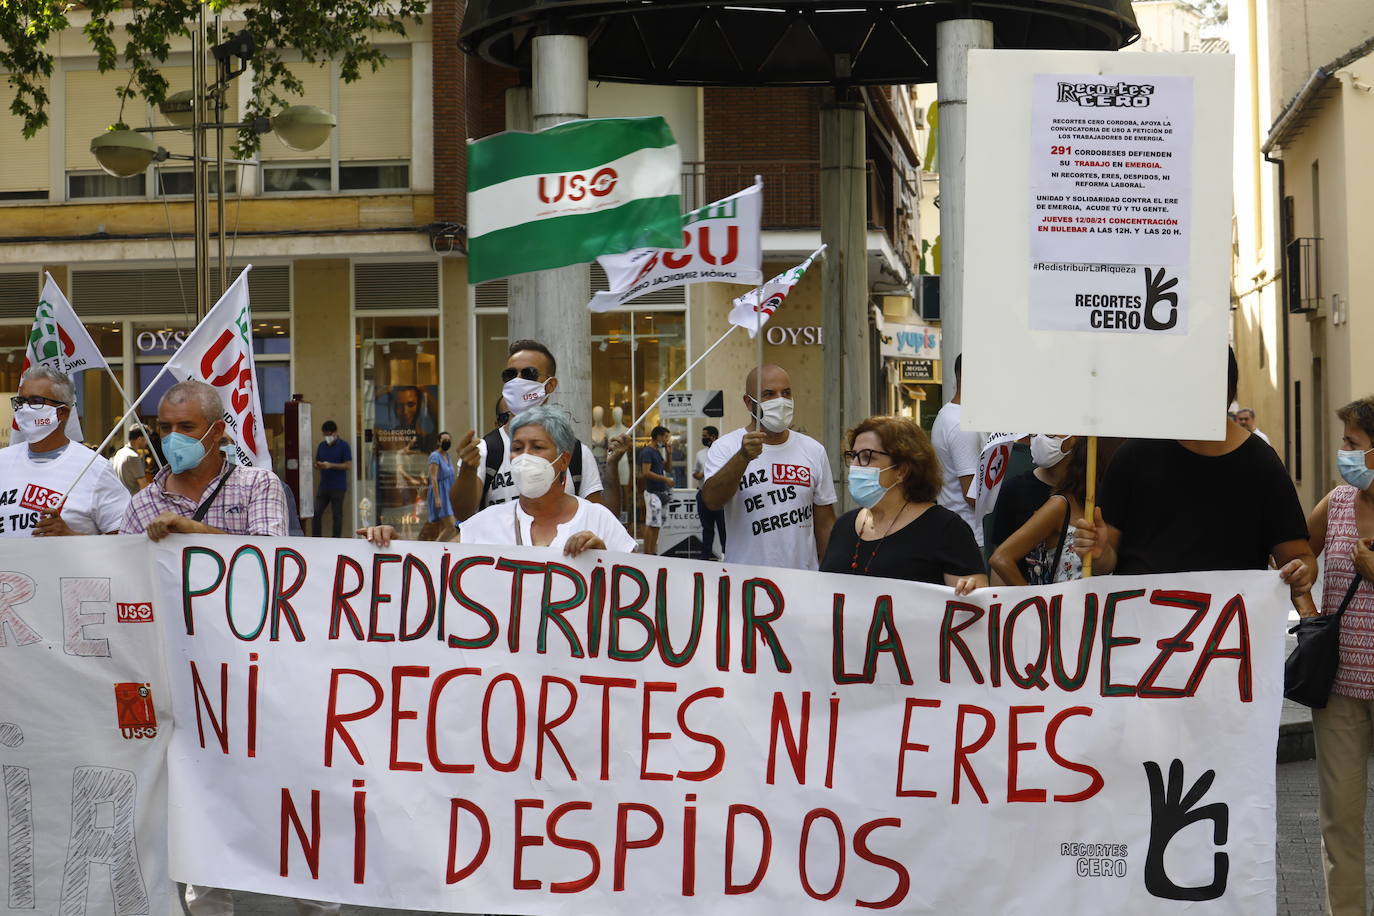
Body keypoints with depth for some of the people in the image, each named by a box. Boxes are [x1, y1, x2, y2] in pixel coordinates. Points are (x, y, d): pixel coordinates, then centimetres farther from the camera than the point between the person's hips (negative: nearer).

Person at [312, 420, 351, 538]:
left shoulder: (343, 446, -4)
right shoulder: (321, 446, 13)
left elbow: (348, 465, -9)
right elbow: (317, 462, 20)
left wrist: (330, 465, -18)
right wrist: (318, 465, -6)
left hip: (338, 487, -5)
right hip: (323, 485, 5)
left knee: (337, 514, 0)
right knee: (316, 512, -2)